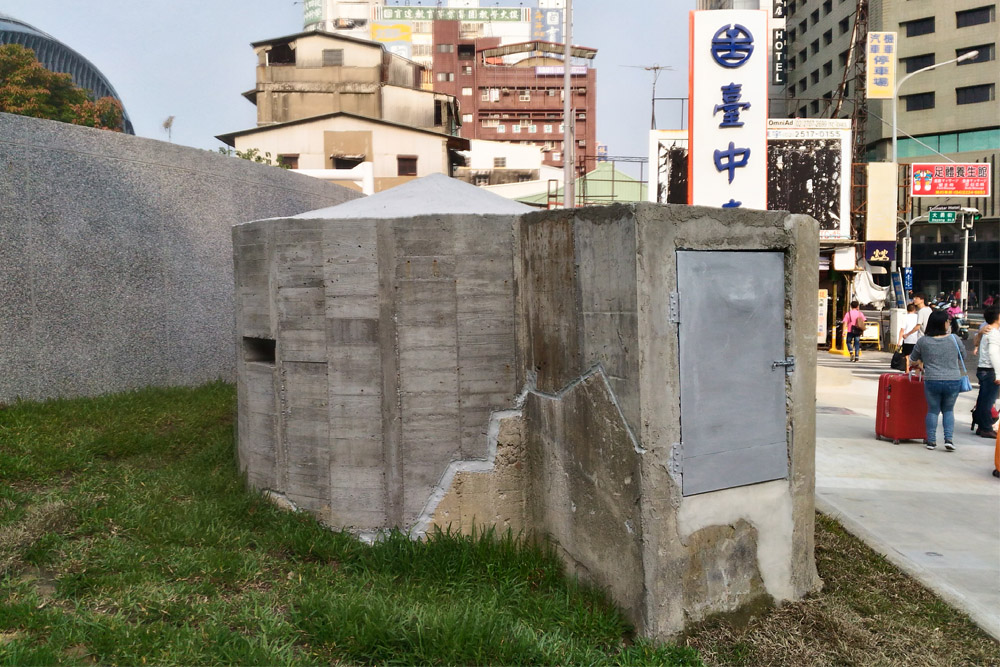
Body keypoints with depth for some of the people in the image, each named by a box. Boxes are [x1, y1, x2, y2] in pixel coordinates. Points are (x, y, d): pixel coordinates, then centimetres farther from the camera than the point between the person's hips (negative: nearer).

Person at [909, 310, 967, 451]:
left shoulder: (923, 341, -2)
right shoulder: (954, 339, -3)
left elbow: (913, 359, 14)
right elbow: (963, 357, 13)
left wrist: (921, 364, 35)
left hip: (932, 381, 0)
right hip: (953, 381, 0)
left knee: (932, 410, 13)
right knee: (948, 410, 16)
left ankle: (931, 441, 12)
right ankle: (949, 438, 4)